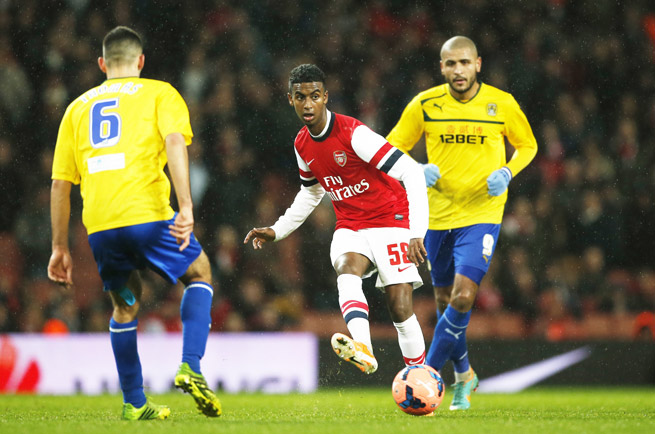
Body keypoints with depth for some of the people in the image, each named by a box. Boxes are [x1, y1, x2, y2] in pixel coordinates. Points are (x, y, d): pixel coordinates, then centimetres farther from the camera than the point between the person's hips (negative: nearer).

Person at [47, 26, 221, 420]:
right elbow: (174, 142, -9)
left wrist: (61, 247, 24)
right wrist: (185, 206, -16)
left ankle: (134, 403, 20)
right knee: (200, 275, 18)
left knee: (126, 305, 22)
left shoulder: (78, 107, 23)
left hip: (99, 225, 4)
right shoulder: (159, 93, 12)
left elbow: (60, 183, 20)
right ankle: (191, 367, 0)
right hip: (147, 213, -4)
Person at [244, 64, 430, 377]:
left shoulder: (353, 133, -19)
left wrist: (417, 233, -31)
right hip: (350, 228, 5)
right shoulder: (302, 145, 3)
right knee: (347, 269, -30)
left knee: (400, 309, -13)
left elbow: (411, 173, -24)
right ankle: (362, 348, -54)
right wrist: (277, 231, 20)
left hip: (389, 222, -5)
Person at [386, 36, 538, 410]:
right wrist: (418, 172, -13)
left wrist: (507, 173, -10)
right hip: (438, 214, 2)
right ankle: (464, 375, 34)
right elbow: (393, 149, 6)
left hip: (482, 214, -2)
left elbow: (527, 146, 10)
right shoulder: (425, 105, -3)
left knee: (463, 296, -18)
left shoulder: (502, 104, -5)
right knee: (445, 299, 12)